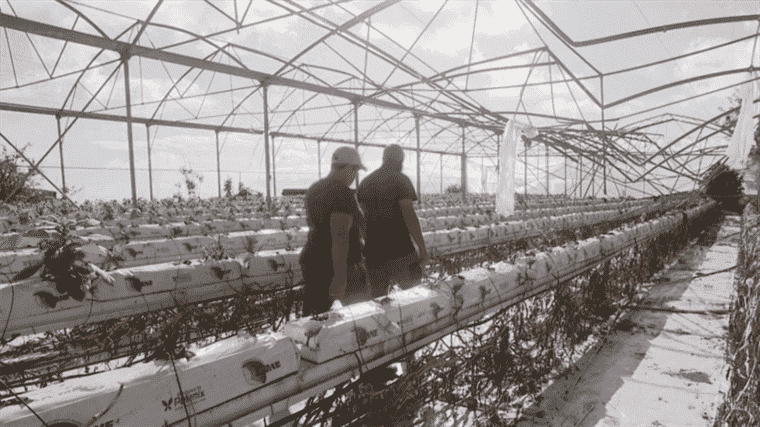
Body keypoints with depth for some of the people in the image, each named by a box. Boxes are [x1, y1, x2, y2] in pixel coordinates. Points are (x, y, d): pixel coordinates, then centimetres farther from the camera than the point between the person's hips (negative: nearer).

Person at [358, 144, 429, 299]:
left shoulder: (365, 183, 11)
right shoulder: (401, 180, -7)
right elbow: (409, 216, -15)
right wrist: (422, 248, -12)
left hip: (373, 252, 5)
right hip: (400, 250, -5)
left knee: (377, 297, 11)